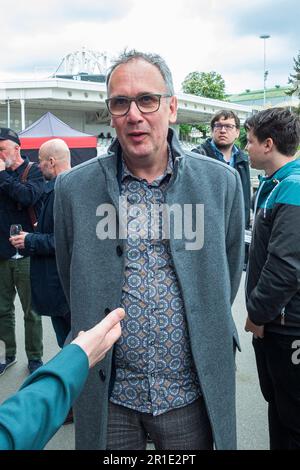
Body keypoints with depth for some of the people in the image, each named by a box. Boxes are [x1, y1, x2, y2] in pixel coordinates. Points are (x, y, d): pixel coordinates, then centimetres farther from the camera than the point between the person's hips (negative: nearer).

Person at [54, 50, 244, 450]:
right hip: (109, 397, 0)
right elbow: (72, 283, 5)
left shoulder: (222, 182, -5)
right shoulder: (73, 188, -6)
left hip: (192, 395, 1)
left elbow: (229, 272, 7)